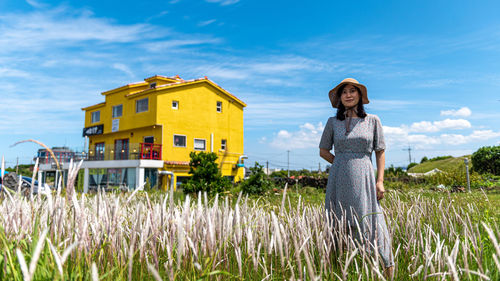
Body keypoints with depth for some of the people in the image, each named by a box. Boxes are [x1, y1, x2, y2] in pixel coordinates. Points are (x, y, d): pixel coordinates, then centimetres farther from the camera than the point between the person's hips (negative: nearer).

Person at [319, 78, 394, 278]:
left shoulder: (372, 120, 7)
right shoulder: (333, 122, 8)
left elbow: (380, 153, 8)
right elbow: (323, 151, 14)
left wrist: (380, 181, -1)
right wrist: (343, 165, 6)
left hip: (364, 181, -1)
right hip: (339, 181, 1)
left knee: (369, 226, -3)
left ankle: (386, 272, 8)